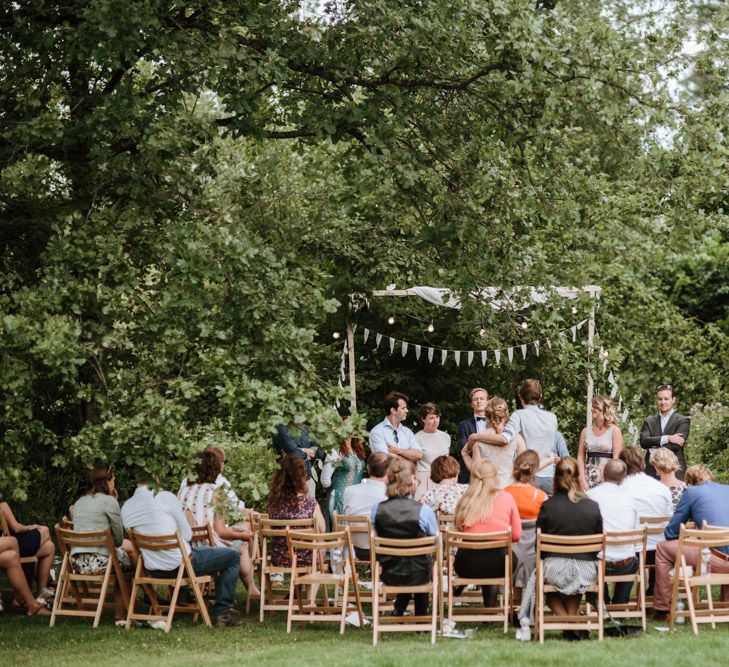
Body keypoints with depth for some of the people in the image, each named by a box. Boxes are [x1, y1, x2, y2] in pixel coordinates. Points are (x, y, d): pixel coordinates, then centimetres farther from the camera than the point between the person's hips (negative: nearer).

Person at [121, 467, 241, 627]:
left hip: (153, 570, 7)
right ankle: (222, 612, 11)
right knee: (233, 557, 12)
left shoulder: (126, 508, 1)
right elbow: (187, 534, -10)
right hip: (179, 565, -7)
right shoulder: (165, 497, -16)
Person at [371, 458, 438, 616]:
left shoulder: (377, 509, -14)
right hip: (417, 576, -2)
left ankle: (399, 609, 34)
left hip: (389, 575, 2)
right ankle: (420, 614, 43)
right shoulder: (423, 511, -21)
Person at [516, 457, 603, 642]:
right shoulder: (593, 507, -1)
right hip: (587, 571, 2)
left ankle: (565, 619, 15)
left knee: (536, 577, 30)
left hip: (556, 568, -2)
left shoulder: (548, 506, -7)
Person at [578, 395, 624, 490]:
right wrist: (582, 480, -4)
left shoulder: (614, 431, 1)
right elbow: (580, 457, 7)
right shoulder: (586, 431, 10)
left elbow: (616, 458, -4)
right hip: (589, 478, 3)